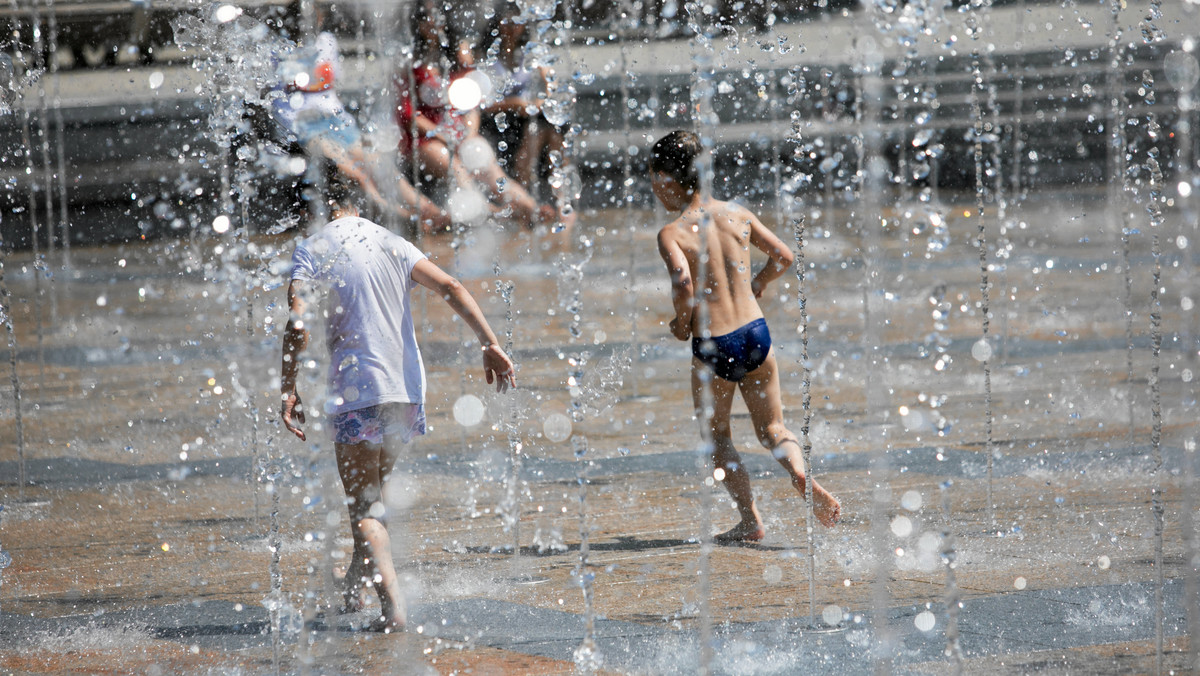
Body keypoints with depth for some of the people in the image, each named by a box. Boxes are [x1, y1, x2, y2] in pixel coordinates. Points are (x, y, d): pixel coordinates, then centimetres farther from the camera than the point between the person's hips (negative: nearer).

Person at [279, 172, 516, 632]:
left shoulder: (312, 251, -2)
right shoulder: (392, 244, 13)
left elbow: (297, 324, -14)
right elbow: (450, 288, 3)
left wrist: (288, 389, -8)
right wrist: (491, 346, -1)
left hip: (356, 392, -5)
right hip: (407, 388, 5)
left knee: (364, 508, -5)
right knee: (372, 494, 24)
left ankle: (392, 606, -20)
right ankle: (353, 589, 34)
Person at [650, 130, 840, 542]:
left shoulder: (672, 234, -11)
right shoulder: (736, 214, 5)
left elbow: (682, 280, -27)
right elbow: (782, 256, 10)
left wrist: (681, 323, -8)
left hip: (712, 346, -4)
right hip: (756, 334, 4)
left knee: (717, 435, 17)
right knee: (771, 427, 16)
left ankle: (750, 520, 10)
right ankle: (800, 472, -15)